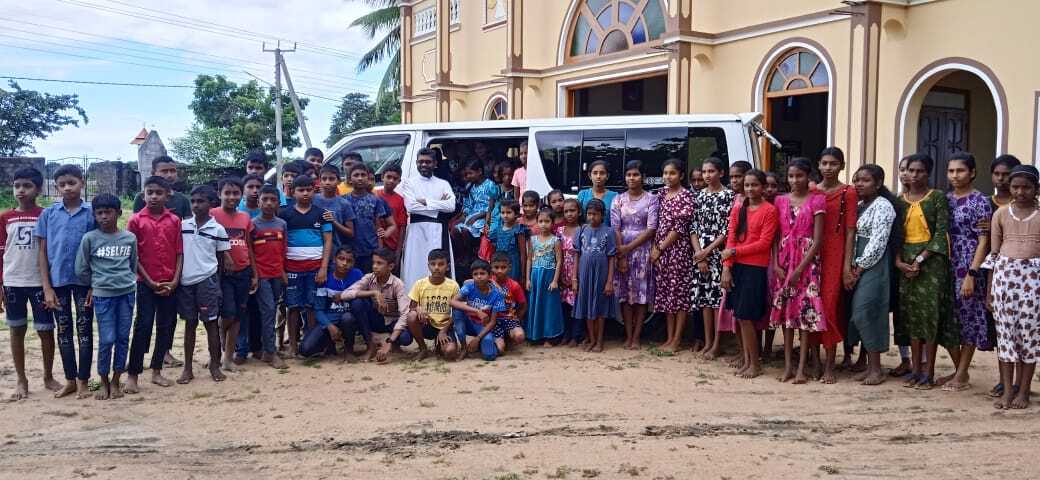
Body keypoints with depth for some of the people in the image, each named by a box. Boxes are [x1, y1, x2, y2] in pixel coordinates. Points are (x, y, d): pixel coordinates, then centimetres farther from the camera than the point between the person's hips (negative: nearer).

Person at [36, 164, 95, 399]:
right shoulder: (48, 214, 1)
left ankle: (83, 381, 13)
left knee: (84, 330, 4)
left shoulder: (92, 212, -3)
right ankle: (70, 380, 21)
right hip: (58, 280, 2)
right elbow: (42, 252, 3)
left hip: (84, 280, -2)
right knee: (63, 331, 10)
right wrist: (46, 288, -3)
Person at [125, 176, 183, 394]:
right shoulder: (136, 220, -2)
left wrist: (175, 280, -6)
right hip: (146, 283, -3)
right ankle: (132, 375, 3)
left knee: (166, 327, 7)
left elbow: (179, 253, 4)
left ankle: (156, 371, 18)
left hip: (170, 284, 3)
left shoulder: (175, 220, 4)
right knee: (143, 327, -3)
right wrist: (149, 281, -8)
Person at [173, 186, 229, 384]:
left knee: (210, 322, 3)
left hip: (207, 280, -2)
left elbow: (225, 256, 3)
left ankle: (215, 365, 14)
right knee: (190, 323, 10)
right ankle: (188, 368, 16)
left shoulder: (217, 229, -1)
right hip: (186, 281, 2)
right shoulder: (183, 225, 5)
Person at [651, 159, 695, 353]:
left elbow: (680, 226, -12)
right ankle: (669, 337, 17)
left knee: (680, 292, -2)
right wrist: (654, 247, 0)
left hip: (678, 248, -6)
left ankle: (676, 340, 3)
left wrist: (660, 247, -11)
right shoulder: (662, 193, 11)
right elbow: (657, 222, 12)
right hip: (660, 249, 7)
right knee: (665, 292, 9)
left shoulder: (686, 195, -8)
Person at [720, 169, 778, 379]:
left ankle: (755, 363, 7)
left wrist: (735, 251, -10)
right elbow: (730, 240, 7)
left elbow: (764, 243, -10)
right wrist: (726, 268, -2)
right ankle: (747, 360, 16)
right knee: (742, 317, 8)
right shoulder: (738, 210, 12)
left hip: (756, 268, -5)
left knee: (746, 317, -5)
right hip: (736, 267, 5)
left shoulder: (769, 210, -5)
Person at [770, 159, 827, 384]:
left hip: (807, 261, -4)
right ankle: (788, 366, 9)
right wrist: (776, 264, -6)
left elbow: (817, 240, -7)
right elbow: (775, 236, 7)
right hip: (784, 262, 4)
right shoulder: (781, 201, 8)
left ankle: (801, 368, -1)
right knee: (785, 311, 3)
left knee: (806, 312, -5)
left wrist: (800, 269, -12)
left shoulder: (816, 200, -3)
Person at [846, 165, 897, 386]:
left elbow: (877, 243, -15)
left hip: (873, 266, -8)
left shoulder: (882, 205, -9)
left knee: (865, 312, -10)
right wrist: (852, 268, 5)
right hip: (858, 266, 8)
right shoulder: (858, 206, 16)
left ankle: (876, 369, -2)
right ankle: (870, 365, 12)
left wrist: (858, 270, -13)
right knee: (858, 313, 5)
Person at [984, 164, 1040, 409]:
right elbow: (993, 253, 9)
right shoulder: (1001, 214, 7)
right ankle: (1007, 389, 8)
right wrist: (989, 289, 6)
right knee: (1005, 330, 2)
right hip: (1005, 273, 1)